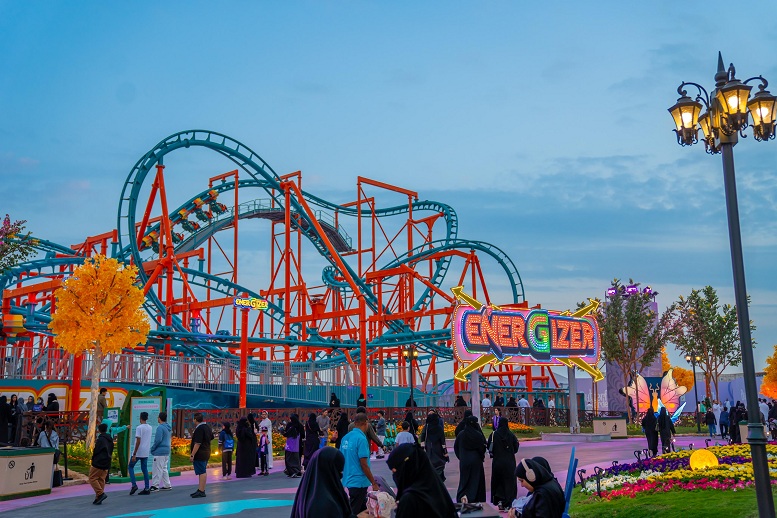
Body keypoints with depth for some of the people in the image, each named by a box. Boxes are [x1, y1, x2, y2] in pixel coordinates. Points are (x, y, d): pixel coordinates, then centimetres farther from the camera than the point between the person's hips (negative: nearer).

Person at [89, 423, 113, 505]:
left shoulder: (100, 439, -14)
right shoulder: (110, 440, 13)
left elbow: (96, 451, -14)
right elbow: (111, 451, 17)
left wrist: (93, 460, 4)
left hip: (98, 463, -8)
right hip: (106, 464, 8)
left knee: (92, 478, 0)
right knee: (101, 479, 11)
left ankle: (100, 494, -12)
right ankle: (98, 498, 11)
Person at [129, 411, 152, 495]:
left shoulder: (139, 428, -14)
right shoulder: (149, 428, 8)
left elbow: (138, 442, -17)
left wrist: (134, 454, -15)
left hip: (138, 452, -6)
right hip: (146, 452, 6)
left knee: (131, 467, 9)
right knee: (145, 469, 9)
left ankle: (134, 485, -4)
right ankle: (146, 489, 6)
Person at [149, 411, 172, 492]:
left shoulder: (160, 427, -15)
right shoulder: (169, 427, 13)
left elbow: (158, 440, -19)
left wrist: (152, 449, -8)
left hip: (159, 452, -9)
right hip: (166, 451, 9)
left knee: (157, 469, -4)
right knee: (164, 469, 15)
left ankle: (155, 486, -3)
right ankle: (167, 485, 17)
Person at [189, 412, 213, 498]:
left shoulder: (199, 429, -19)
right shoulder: (207, 427, 11)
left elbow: (197, 443, -23)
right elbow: (211, 438, 25)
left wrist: (192, 455, -21)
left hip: (199, 454, -10)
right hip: (206, 453, 10)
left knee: (202, 472, -8)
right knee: (203, 472, 15)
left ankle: (201, 491, -6)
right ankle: (200, 490, 23)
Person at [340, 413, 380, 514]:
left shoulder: (345, 438, 5)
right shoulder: (361, 438, -18)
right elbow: (364, 464, -19)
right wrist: (374, 483, -12)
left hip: (348, 479, 8)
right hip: (359, 482, -8)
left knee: (363, 509, 19)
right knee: (354, 513, 2)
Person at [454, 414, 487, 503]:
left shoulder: (461, 434, -3)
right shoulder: (478, 435, -13)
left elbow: (456, 447, 5)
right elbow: (483, 447, -8)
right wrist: (482, 456, 11)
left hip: (464, 461, 3)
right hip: (476, 461, -2)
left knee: (464, 479, 13)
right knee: (475, 480, 8)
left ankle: (462, 496, -3)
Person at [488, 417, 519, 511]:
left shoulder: (493, 435, -7)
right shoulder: (511, 435, -6)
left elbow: (489, 448, -3)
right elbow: (516, 449, -2)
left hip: (497, 462, 0)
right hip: (509, 462, 0)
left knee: (497, 481, 15)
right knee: (509, 481, 8)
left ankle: (499, 500, 3)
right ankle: (508, 503, 5)